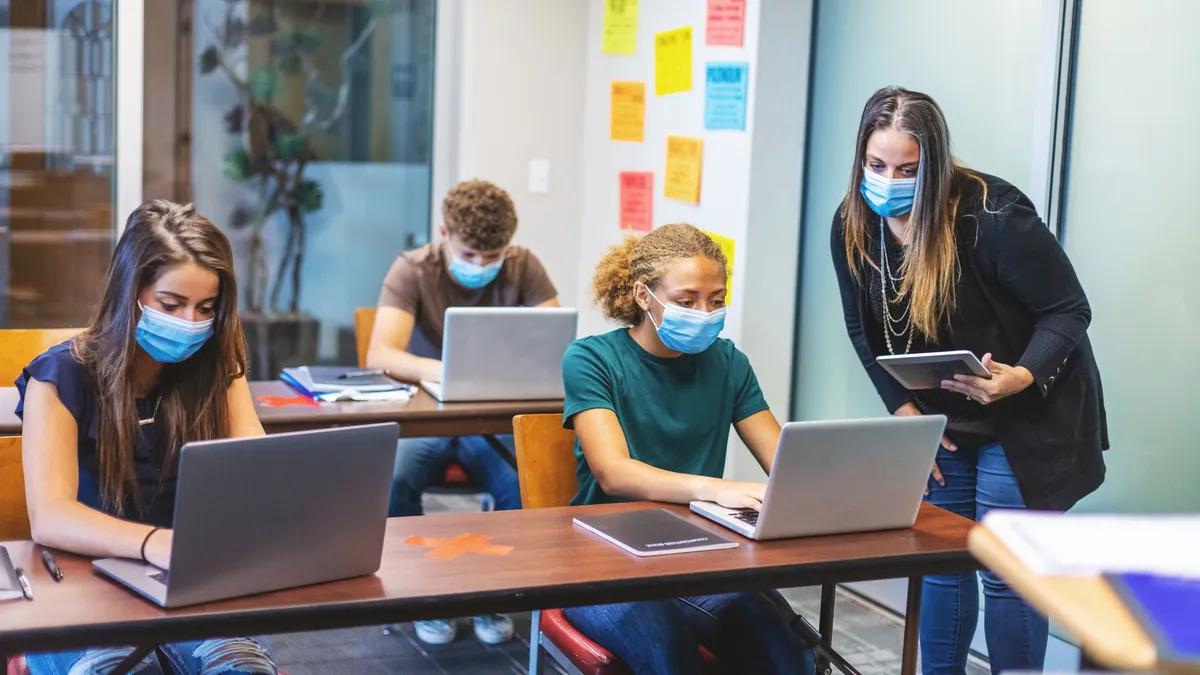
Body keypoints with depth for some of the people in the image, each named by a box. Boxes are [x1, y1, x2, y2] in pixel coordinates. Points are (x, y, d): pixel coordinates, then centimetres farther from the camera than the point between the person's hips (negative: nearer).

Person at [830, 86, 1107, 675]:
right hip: (941, 419, 6)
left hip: (1027, 417, -5)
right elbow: (864, 329, 5)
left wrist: (1023, 377, -34)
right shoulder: (853, 226, -8)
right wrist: (904, 409, -5)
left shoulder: (991, 214, -25)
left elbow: (1069, 310, -18)